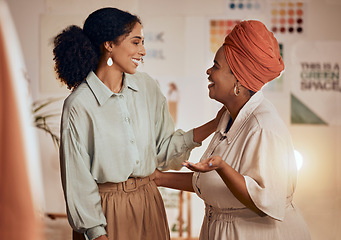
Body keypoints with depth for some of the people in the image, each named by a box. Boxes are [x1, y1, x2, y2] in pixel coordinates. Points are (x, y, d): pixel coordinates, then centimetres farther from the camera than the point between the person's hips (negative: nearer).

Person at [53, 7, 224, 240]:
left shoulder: (147, 87, 1)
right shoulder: (78, 104, -16)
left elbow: (164, 148, 3)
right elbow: (78, 179, -12)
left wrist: (212, 126, -6)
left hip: (148, 203, 5)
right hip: (105, 209, -5)